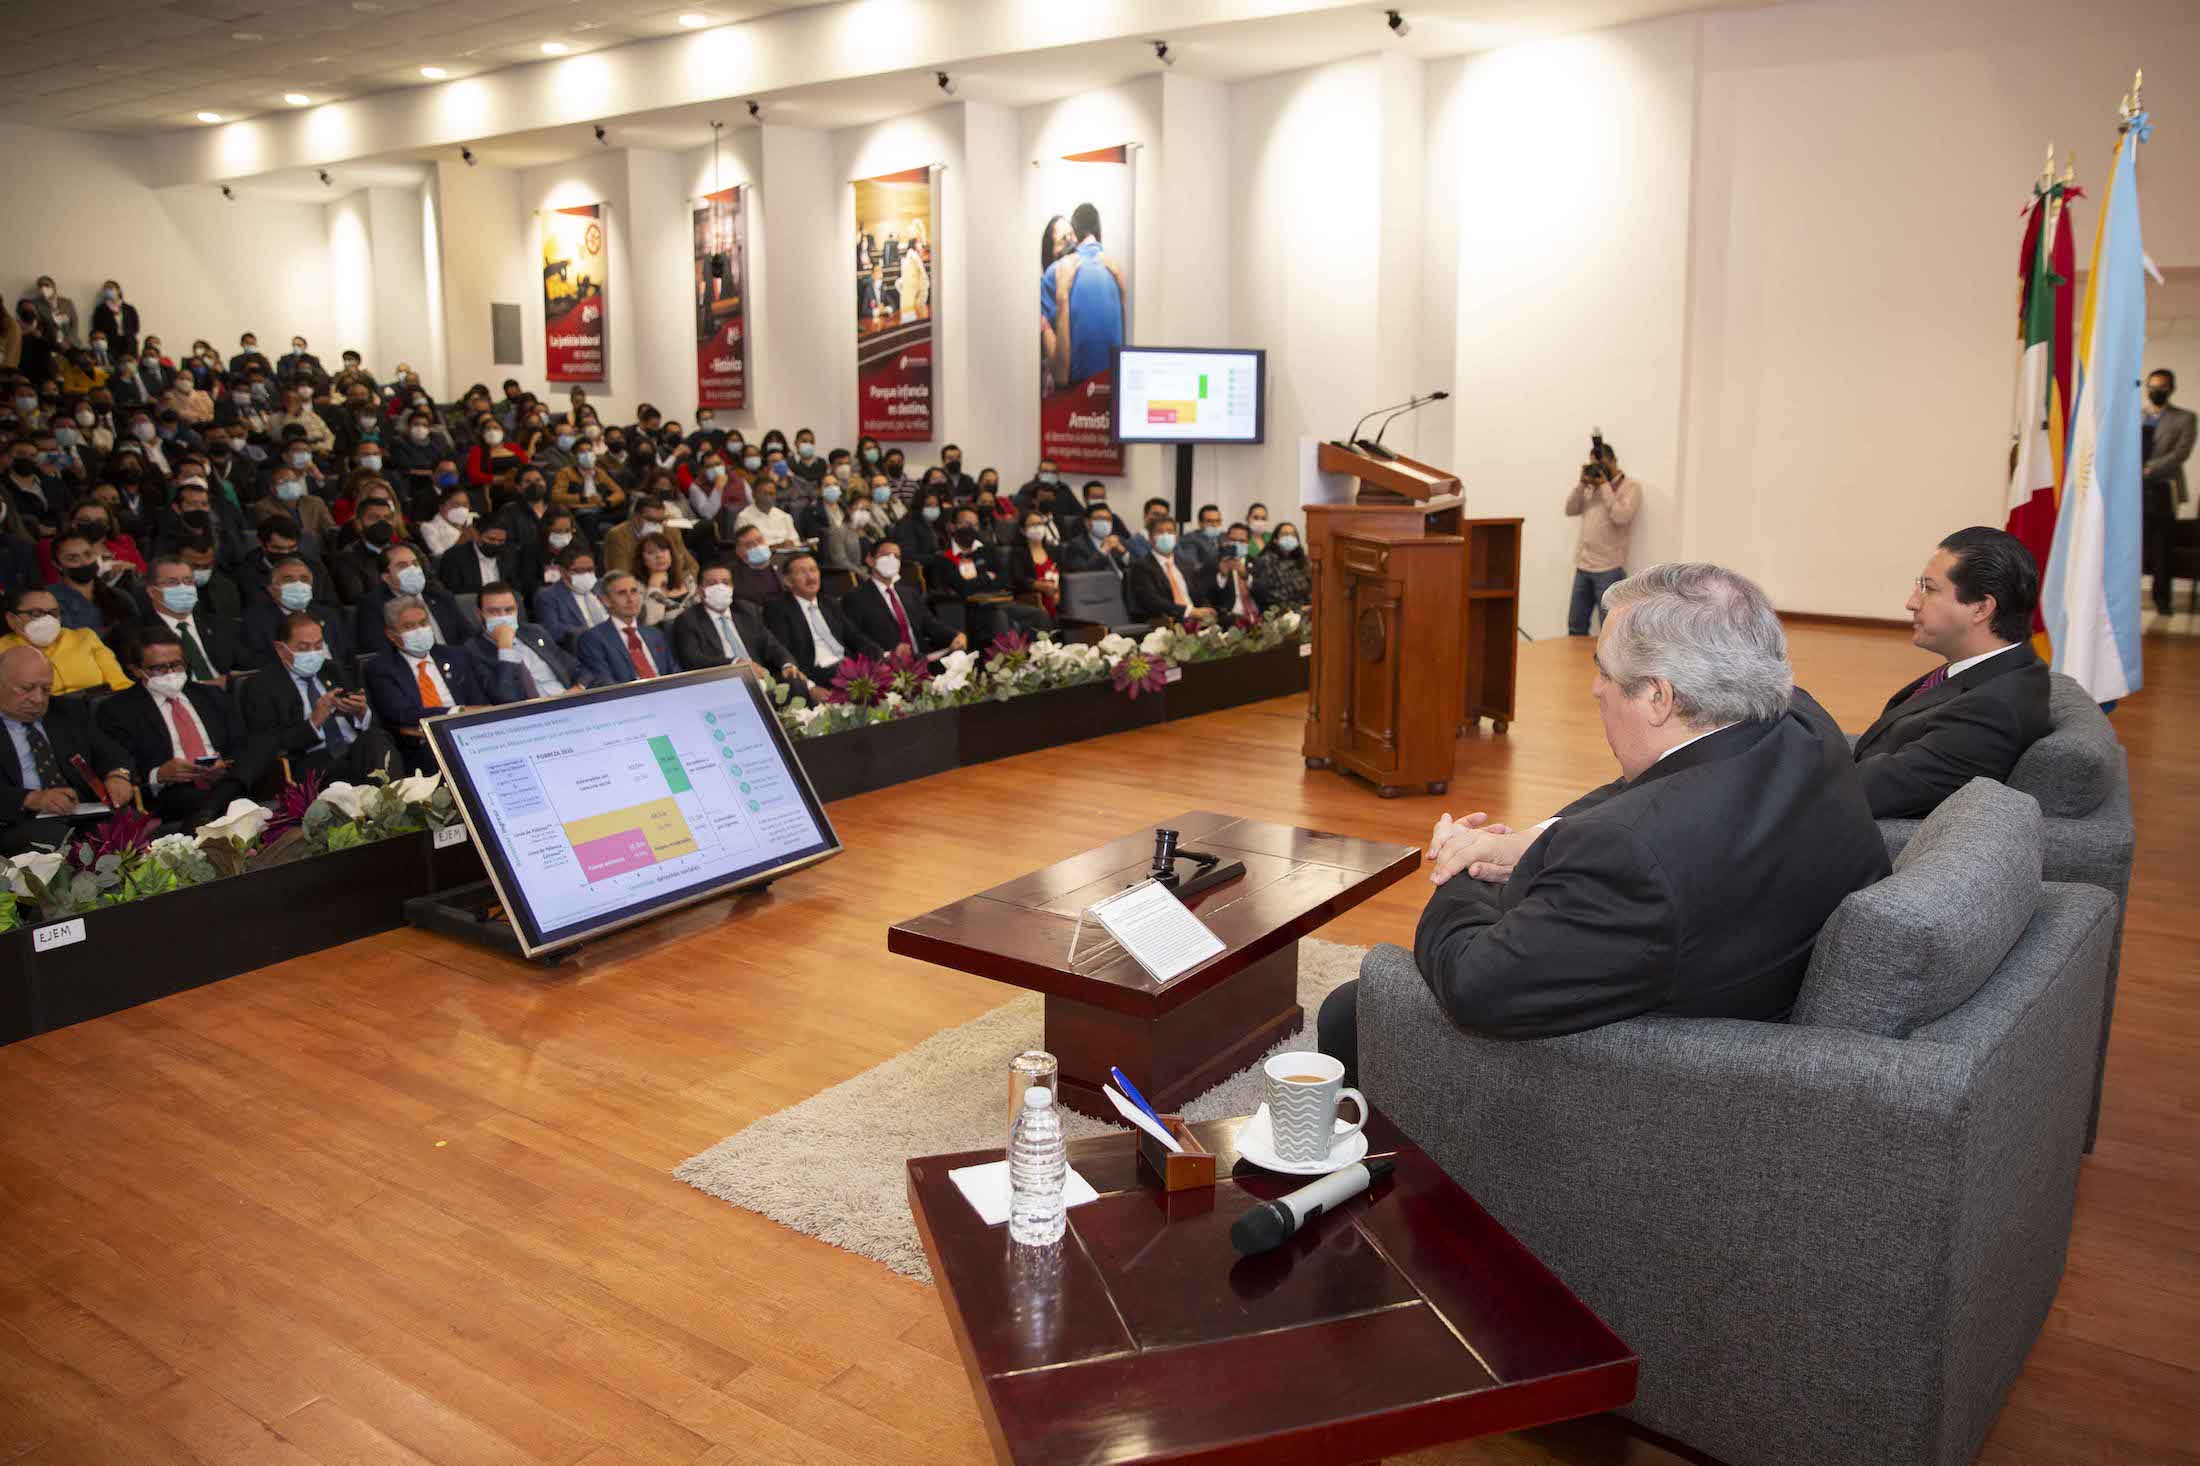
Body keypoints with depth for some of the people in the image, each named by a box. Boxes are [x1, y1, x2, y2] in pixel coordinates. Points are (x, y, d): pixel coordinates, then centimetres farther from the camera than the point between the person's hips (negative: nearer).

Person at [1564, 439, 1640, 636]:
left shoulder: (1631, 486, -3)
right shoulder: (1591, 487, 15)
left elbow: (1620, 516, -17)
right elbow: (1570, 510, 8)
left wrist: (1605, 486, -11)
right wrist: (1582, 482, -1)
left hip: (1609, 569, -6)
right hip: (1583, 567, 6)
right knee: (1575, 626, 11)